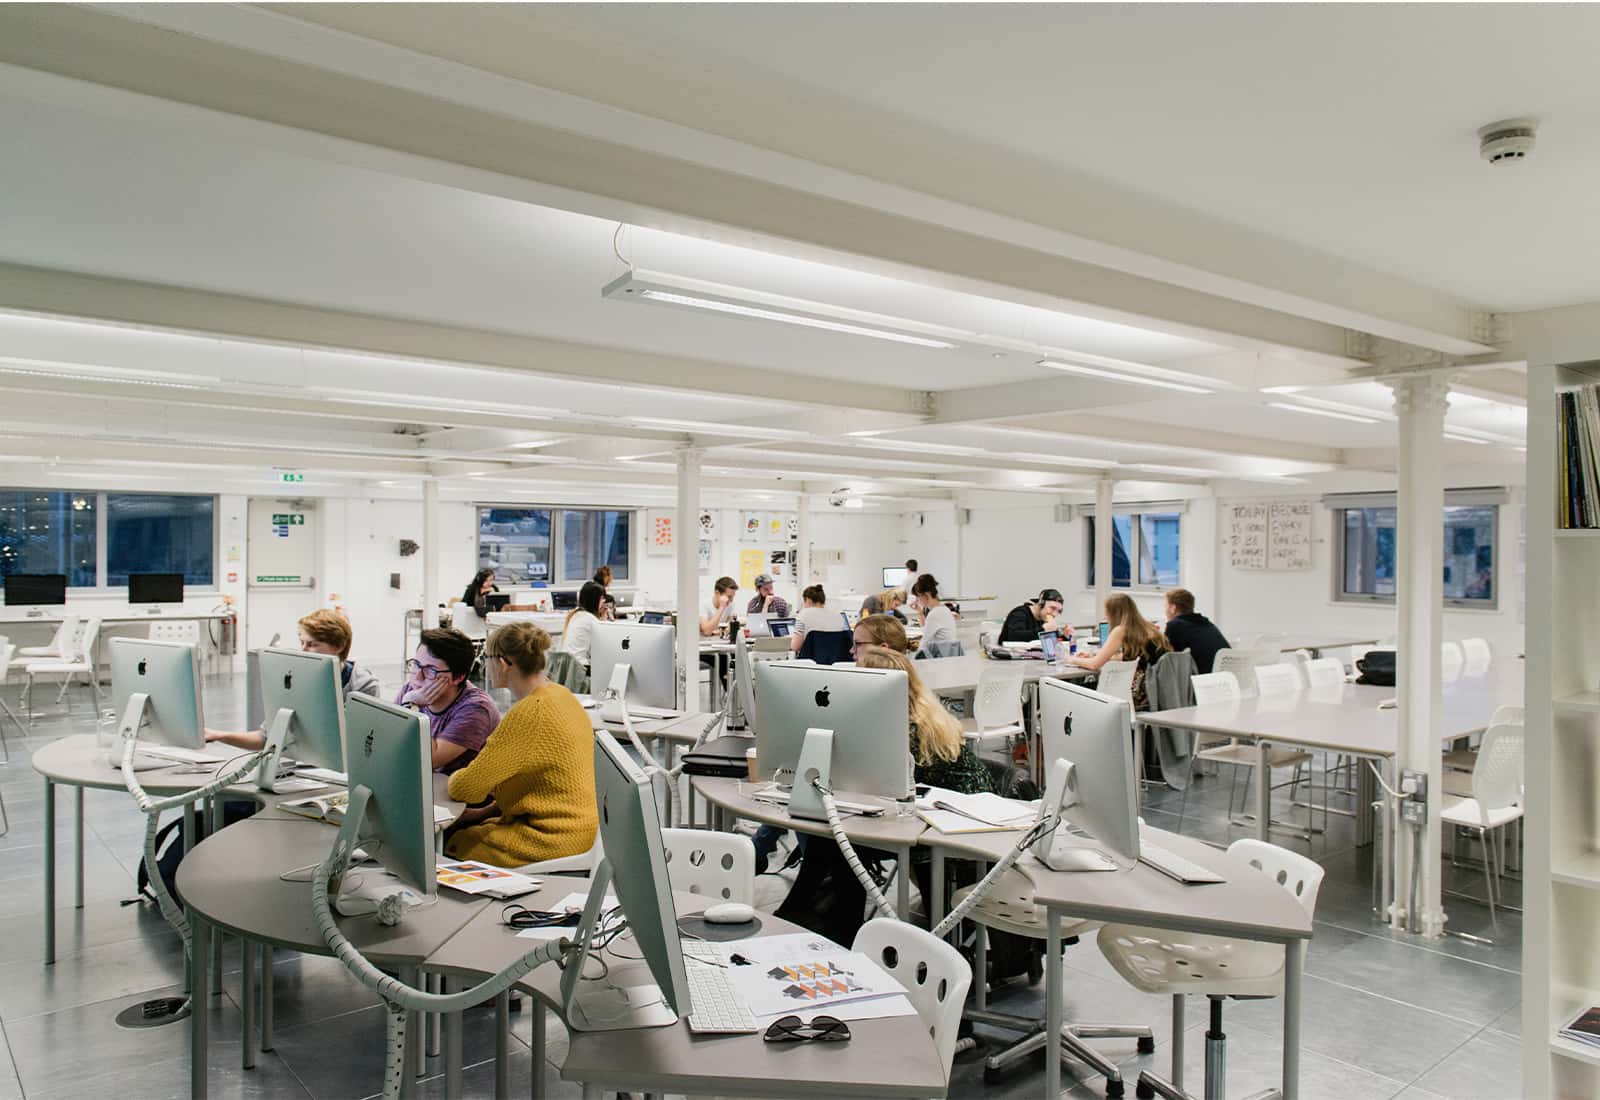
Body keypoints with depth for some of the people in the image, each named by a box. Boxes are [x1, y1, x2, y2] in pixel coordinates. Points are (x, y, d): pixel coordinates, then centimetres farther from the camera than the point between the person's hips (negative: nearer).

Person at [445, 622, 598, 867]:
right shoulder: (560, 694, 5)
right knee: (456, 827, 16)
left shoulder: (529, 714, -23)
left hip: (554, 840, -9)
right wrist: (489, 810, 12)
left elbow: (465, 788, -19)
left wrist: (455, 778, 3)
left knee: (447, 845, 2)